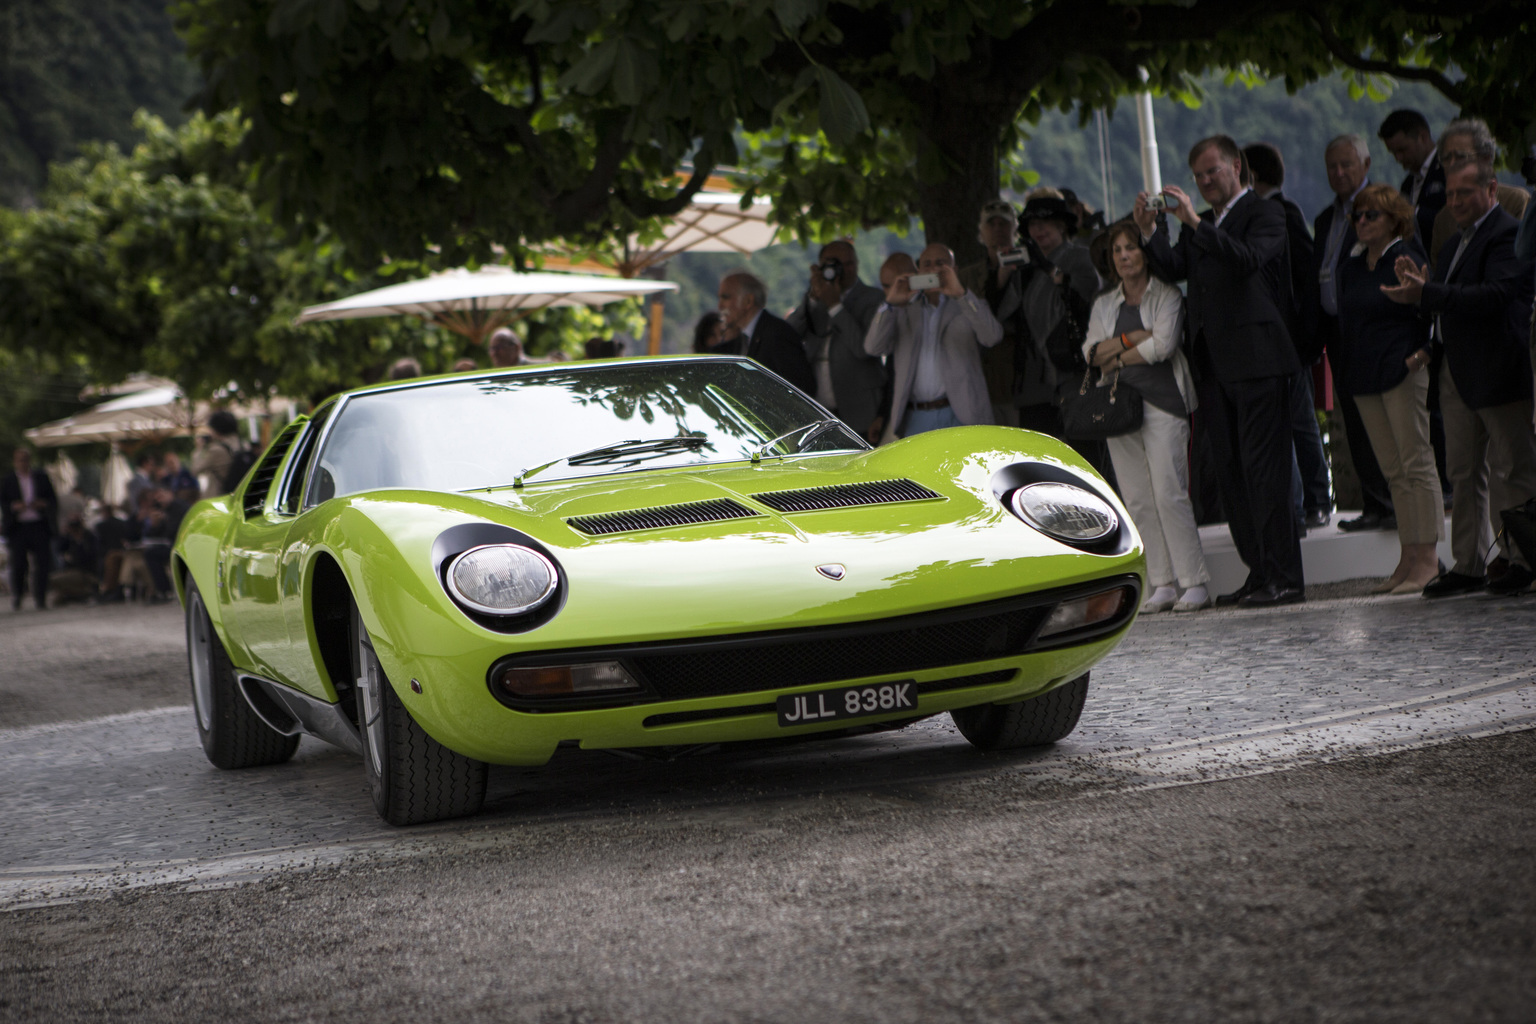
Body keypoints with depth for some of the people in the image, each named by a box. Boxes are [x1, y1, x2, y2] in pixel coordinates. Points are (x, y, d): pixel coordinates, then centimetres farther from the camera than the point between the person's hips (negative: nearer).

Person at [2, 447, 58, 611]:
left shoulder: (41, 477, 12)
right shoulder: (6, 481, 8)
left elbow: (53, 499, 12)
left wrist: (42, 504, -8)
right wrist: (13, 507, -16)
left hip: (39, 526, 1)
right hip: (18, 528, -1)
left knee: (42, 563, -4)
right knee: (18, 565, -3)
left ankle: (40, 597, 6)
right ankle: (16, 598, 12)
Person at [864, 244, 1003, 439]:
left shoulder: (968, 308, 12)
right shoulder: (904, 310, 17)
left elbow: (992, 336, -10)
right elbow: (873, 347, 3)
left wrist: (961, 294, -18)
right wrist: (890, 303, -9)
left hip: (960, 417, -2)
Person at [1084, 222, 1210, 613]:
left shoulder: (1167, 296, 3)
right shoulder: (1104, 305, 17)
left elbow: (1163, 344, -10)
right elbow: (1090, 352, 4)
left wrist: (1117, 358, -2)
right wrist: (1131, 339, -9)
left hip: (1162, 403, -5)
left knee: (1169, 493, -12)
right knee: (1137, 500, 1)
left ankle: (1195, 584, -8)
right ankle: (1162, 585, 5)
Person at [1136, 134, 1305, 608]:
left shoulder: (1265, 214, -1)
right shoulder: (1202, 225, 21)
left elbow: (1248, 259, -19)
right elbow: (1174, 268, 8)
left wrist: (1194, 221, -23)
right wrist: (1150, 231, -8)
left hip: (1256, 360, -8)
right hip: (1213, 365, 8)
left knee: (1262, 468, -10)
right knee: (1229, 471, 7)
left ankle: (1285, 577, -8)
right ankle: (1259, 571, 13)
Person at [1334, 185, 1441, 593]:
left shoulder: (1408, 260, -6)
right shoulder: (1351, 267, 15)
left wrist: (1421, 354, -17)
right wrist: (1344, 367, 13)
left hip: (1403, 371, -7)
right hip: (1363, 377, 7)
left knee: (1416, 463, -5)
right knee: (1393, 471, 8)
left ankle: (1427, 558, -4)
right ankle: (1409, 557, 11)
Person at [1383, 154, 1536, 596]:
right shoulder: (1458, 242, 19)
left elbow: (1496, 295, -25)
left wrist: (1427, 294, -28)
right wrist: (1420, 282, -3)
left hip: (1498, 372, -9)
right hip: (1457, 372, 10)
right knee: (1464, 472, 11)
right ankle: (1469, 563, 16)